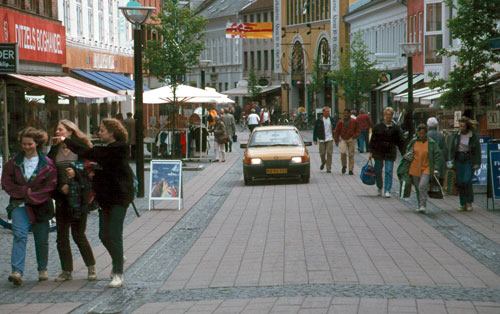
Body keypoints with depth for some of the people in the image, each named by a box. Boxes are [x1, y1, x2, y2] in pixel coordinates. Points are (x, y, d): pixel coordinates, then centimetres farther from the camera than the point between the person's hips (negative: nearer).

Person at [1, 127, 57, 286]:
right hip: (19, 204, 0)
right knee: (20, 235, -18)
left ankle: (42, 270, 28)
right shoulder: (14, 163, 6)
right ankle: (17, 272, -28)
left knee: (42, 240, 8)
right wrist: (25, 191, -10)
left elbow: (50, 185, -5)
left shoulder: (47, 164, 0)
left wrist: (32, 197, -13)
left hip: (40, 206, 0)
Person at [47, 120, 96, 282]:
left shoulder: (82, 148, -3)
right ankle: (66, 271, 12)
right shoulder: (54, 150, 10)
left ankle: (91, 267, 14)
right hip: (62, 197, 4)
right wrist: (61, 186, -9)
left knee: (78, 234, -3)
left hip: (79, 196, -4)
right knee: (61, 235, 3)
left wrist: (76, 172, -22)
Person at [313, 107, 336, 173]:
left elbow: (335, 128, 12)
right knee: (322, 153, 4)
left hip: (330, 139, 1)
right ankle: (323, 162, 36)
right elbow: (315, 130, 1)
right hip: (322, 140, -1)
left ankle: (328, 168, -2)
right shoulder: (319, 121, -1)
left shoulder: (331, 120, 6)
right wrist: (315, 140, -4)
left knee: (329, 153, -7)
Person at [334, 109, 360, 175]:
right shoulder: (340, 122, 4)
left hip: (350, 140, 0)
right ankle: (344, 166, 4)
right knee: (343, 152, -20)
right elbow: (336, 131, 11)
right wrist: (336, 141, 8)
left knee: (351, 154, 0)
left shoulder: (354, 122, 3)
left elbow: (357, 130, 9)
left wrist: (354, 136, -7)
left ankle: (351, 170, 7)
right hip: (343, 139, 0)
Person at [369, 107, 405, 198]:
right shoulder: (378, 127, 3)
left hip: (390, 153, -1)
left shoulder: (396, 128, 1)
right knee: (378, 171, 9)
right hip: (378, 153, 1)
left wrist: (404, 153, -2)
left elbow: (400, 142, 3)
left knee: (389, 171, -8)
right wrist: (371, 152, 0)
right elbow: (373, 140, 6)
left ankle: (387, 190, -6)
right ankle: (379, 188, 29)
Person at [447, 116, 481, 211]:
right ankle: (463, 204, 9)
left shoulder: (474, 136, -5)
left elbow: (477, 150, -2)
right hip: (459, 160, 3)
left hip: (469, 161, -3)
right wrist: (450, 161, -7)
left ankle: (469, 202, 1)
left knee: (467, 181, -16)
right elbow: (451, 148, 3)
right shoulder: (456, 135, 2)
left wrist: (477, 164, -7)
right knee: (460, 182, 1)